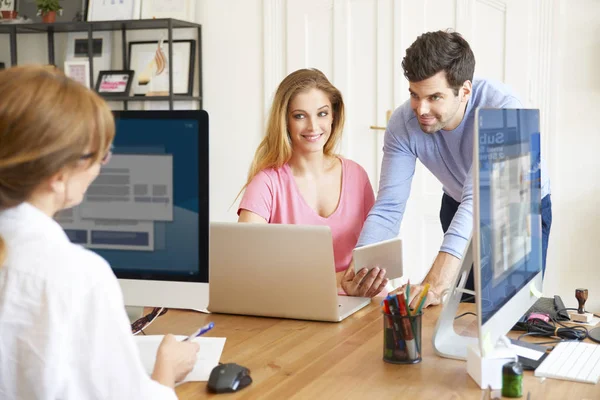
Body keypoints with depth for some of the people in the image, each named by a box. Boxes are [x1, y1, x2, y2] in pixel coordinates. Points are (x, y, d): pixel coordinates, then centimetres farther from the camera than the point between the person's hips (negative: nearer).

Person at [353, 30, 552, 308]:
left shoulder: (502, 108, -38)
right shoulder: (403, 124, -27)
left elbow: (480, 197, -49)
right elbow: (388, 207, -27)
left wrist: (437, 280, -61)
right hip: (458, 205, 3)